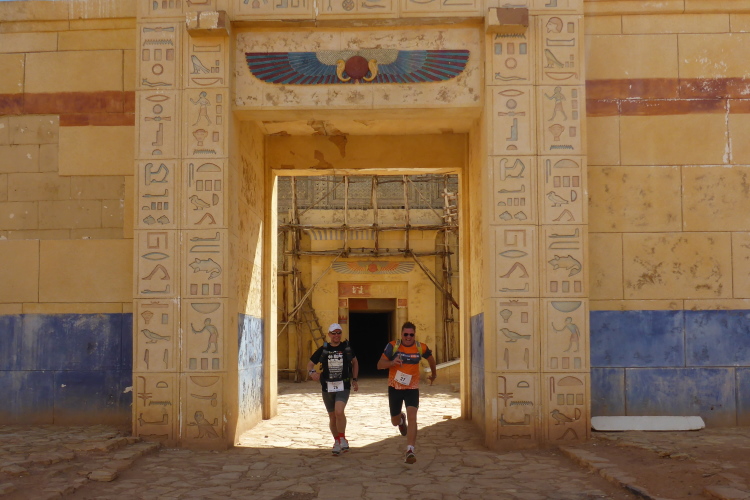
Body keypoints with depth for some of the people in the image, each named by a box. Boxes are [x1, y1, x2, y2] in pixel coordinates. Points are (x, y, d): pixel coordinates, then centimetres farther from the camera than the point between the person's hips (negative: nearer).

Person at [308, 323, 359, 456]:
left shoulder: (346, 347, 3)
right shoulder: (323, 349, 1)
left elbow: (355, 362, 18)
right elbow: (310, 363, 6)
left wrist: (354, 379, 15)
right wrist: (312, 372, -17)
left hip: (343, 386, -2)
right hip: (327, 386, 2)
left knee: (339, 412, -23)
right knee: (332, 416, 10)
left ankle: (342, 438, -3)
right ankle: (337, 442, 30)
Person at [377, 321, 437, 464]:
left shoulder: (421, 348, -6)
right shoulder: (393, 346, -11)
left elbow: (430, 358, 16)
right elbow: (379, 365, -12)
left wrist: (434, 375, 30)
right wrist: (392, 362, -31)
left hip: (412, 388, 0)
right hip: (394, 388, 1)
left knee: (412, 416, -20)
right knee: (395, 421, 13)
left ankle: (410, 451, -18)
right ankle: (401, 419, 52)